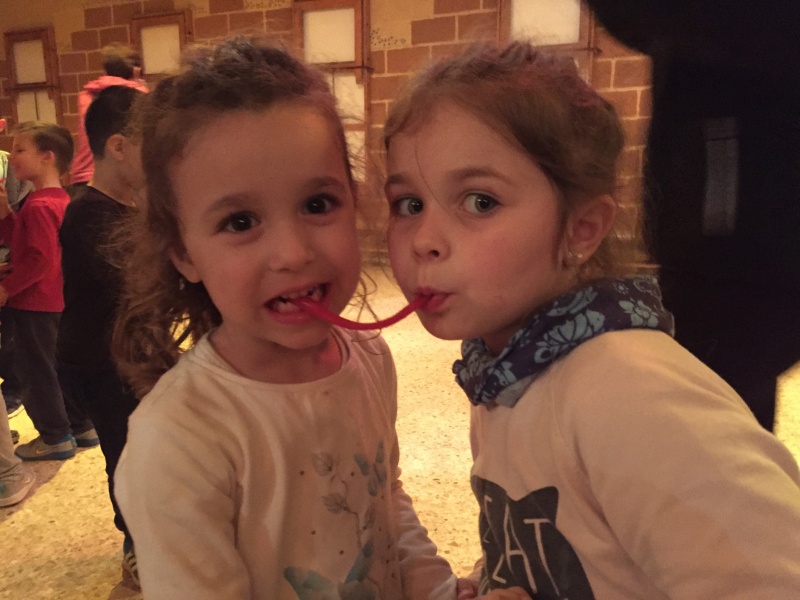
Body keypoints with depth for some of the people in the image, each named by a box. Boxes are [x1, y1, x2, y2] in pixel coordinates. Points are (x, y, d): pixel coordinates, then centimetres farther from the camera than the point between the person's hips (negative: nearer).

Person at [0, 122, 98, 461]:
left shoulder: (37, 205, -20)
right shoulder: (58, 199, 10)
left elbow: (40, 258, -26)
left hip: (33, 304, -10)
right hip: (54, 301, 10)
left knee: (35, 371, 3)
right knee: (63, 365, 17)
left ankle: (56, 437, 15)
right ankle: (82, 426, 27)